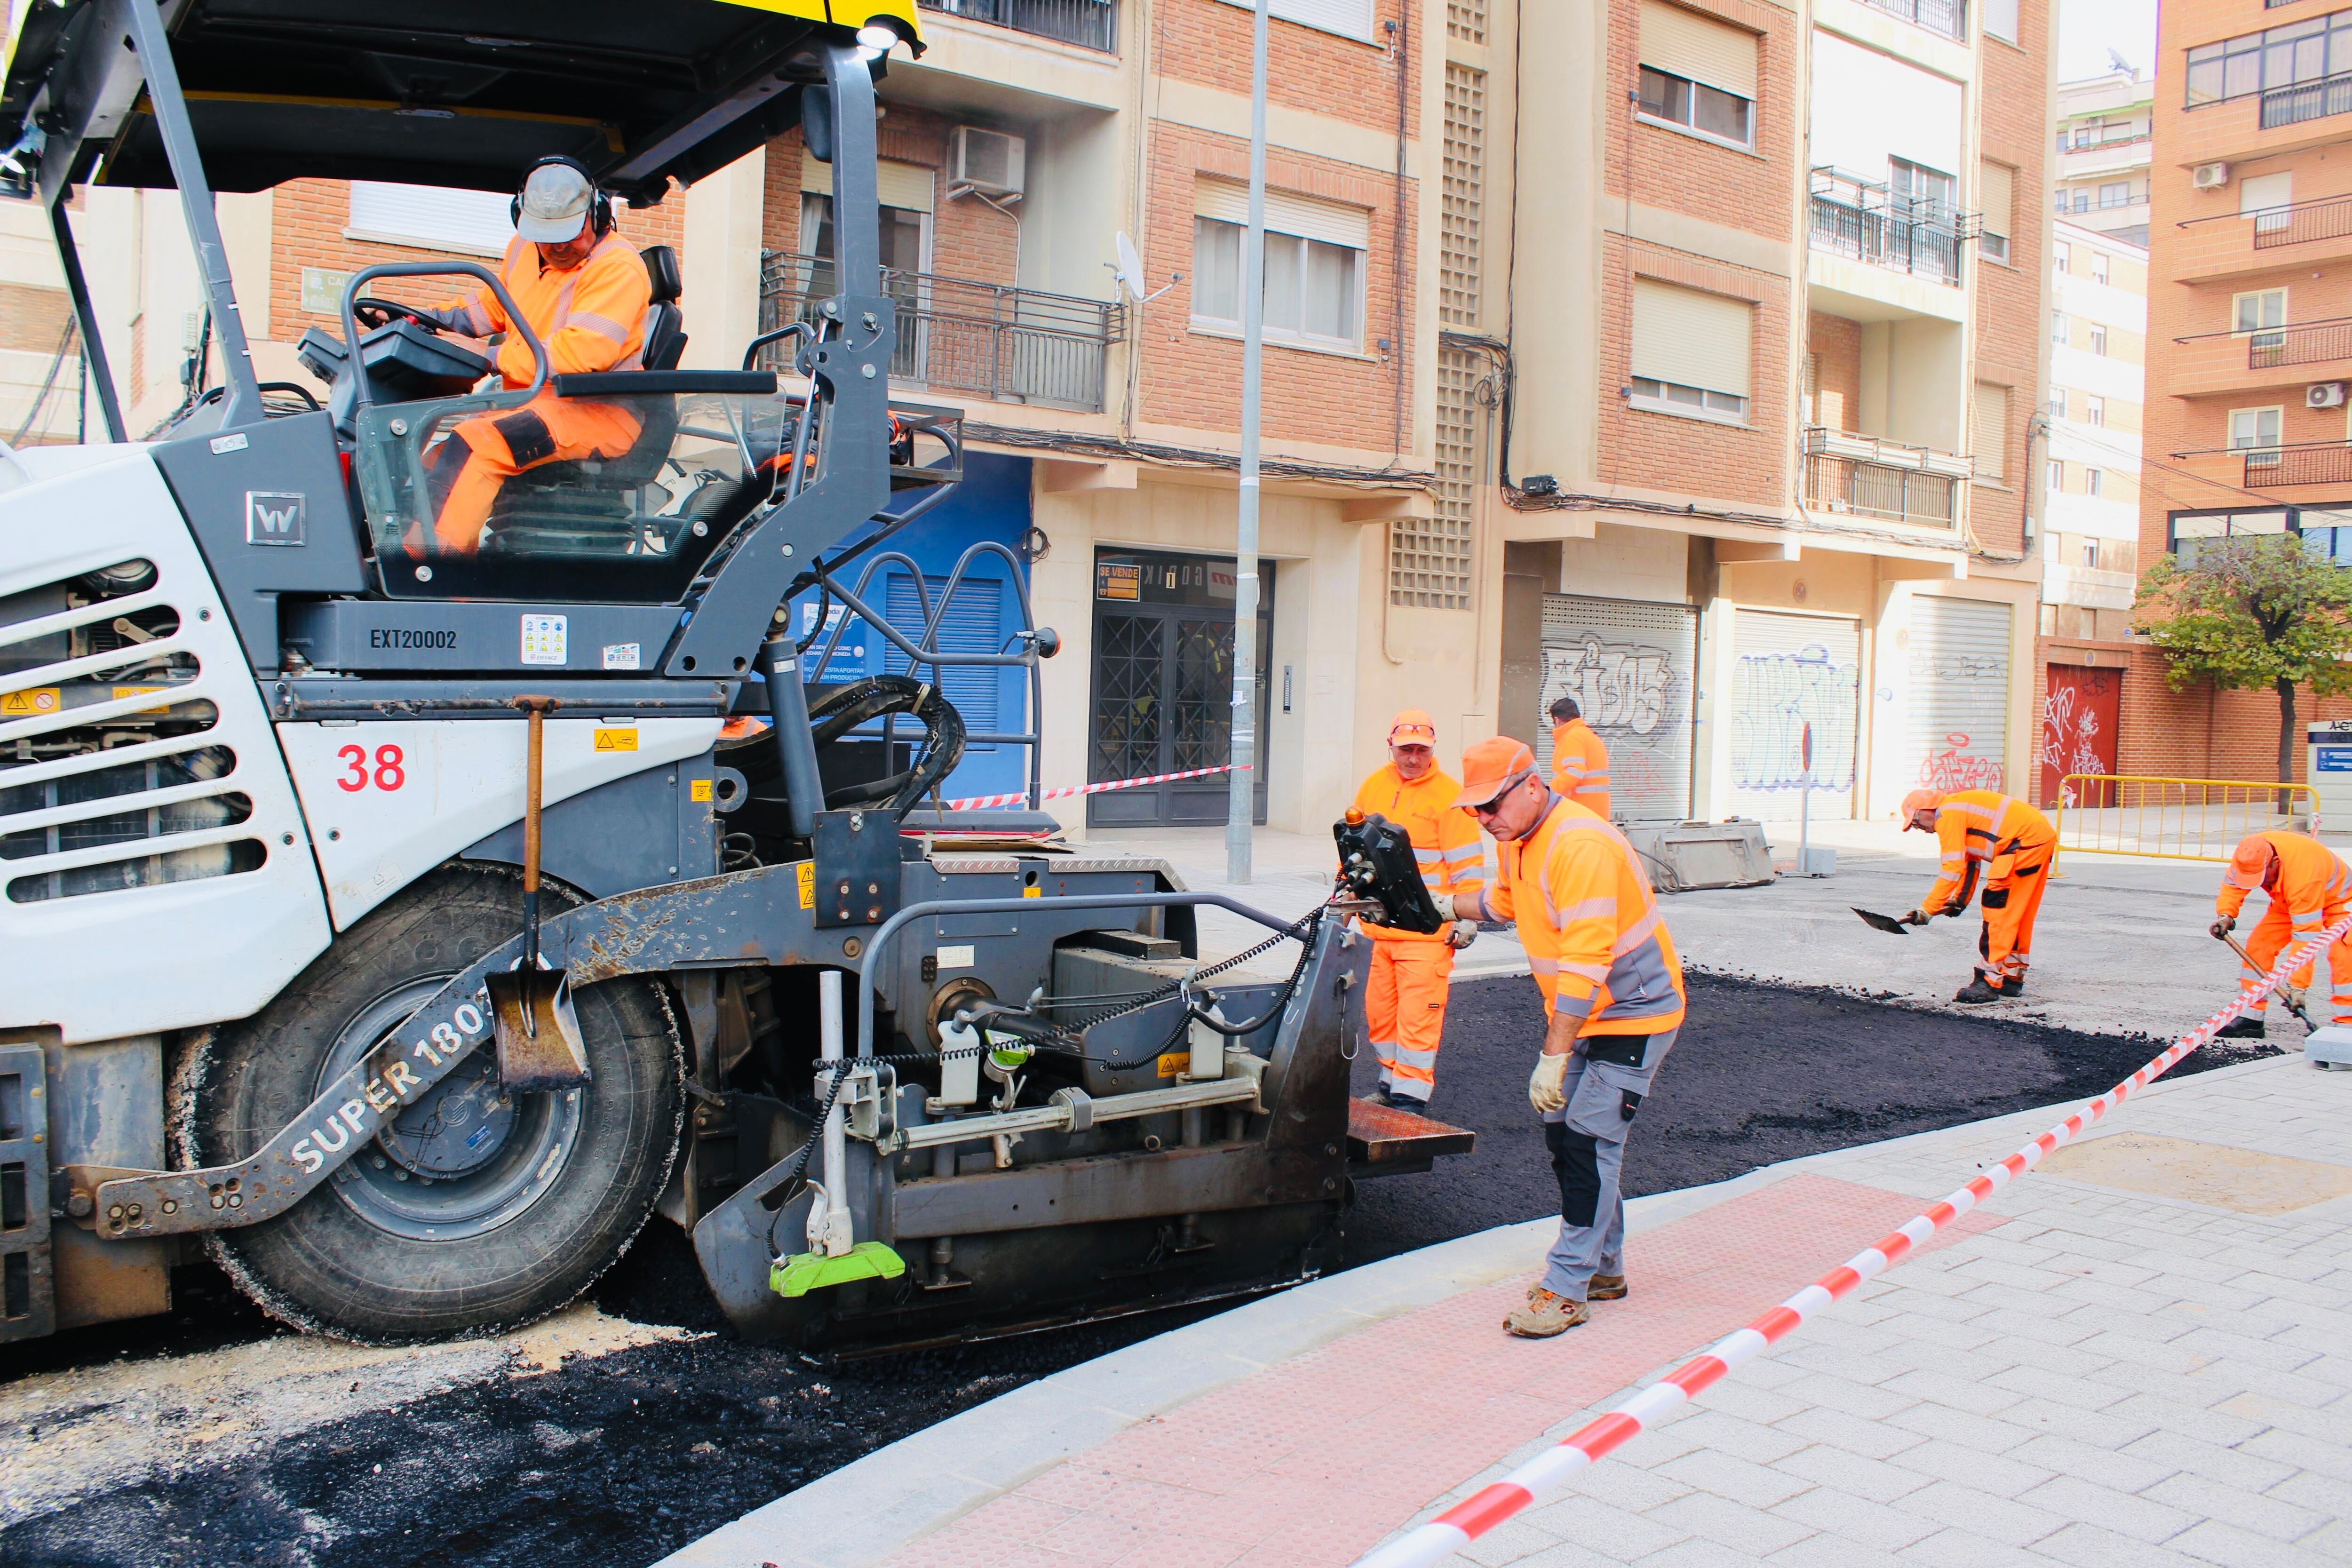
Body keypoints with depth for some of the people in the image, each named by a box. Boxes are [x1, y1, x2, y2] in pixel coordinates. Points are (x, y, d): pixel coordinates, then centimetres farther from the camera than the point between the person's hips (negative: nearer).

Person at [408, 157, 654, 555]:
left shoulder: (617, 266, -13)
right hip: (535, 402, 10)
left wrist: (498, 360, -20)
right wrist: (426, 317, 16)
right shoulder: (524, 250, 14)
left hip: (601, 413, -10)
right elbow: (492, 306, 33)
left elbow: (582, 351, -24)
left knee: (476, 445, -29)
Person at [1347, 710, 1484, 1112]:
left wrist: (1466, 919, -7)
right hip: (1379, 925, 6)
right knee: (1379, 1011, 13)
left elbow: (1467, 864, -5)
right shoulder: (1373, 787, 10)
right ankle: (1391, 1083, 28)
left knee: (1418, 1016, -7)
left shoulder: (1449, 795, -6)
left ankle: (1411, 1095, -2)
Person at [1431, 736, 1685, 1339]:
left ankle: (1568, 1289, -3)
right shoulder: (1517, 840, 2)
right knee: (1563, 1132, 10)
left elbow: (1585, 962, -32)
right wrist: (1443, 906, 16)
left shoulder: (1579, 846, -29)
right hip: (1578, 1013, 10)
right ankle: (1603, 1269, 25)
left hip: (1632, 1013, -9)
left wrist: (1554, 1054, -32)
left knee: (1590, 1142, -10)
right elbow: (1506, 899, 27)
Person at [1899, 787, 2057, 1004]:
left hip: (2026, 839, -10)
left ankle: (1990, 982, -9)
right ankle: (2012, 977, 25)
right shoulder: (1959, 813, 21)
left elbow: (1953, 868, -16)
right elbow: (1971, 861, 28)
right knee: (2018, 913, 17)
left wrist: (1927, 910, -15)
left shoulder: (1947, 816, -10)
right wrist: (1960, 901, 29)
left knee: (1998, 909, -8)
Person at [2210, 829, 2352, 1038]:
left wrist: (2298, 986, -42)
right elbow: (2231, 885, -8)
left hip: (2335, 896, -6)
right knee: (2258, 945, -6)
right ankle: (2251, 1018, 0)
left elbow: (2306, 935, -42)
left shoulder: (2302, 874, -44)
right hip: (2288, 901, 6)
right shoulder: (2249, 855, -28)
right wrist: (2225, 915, -27)